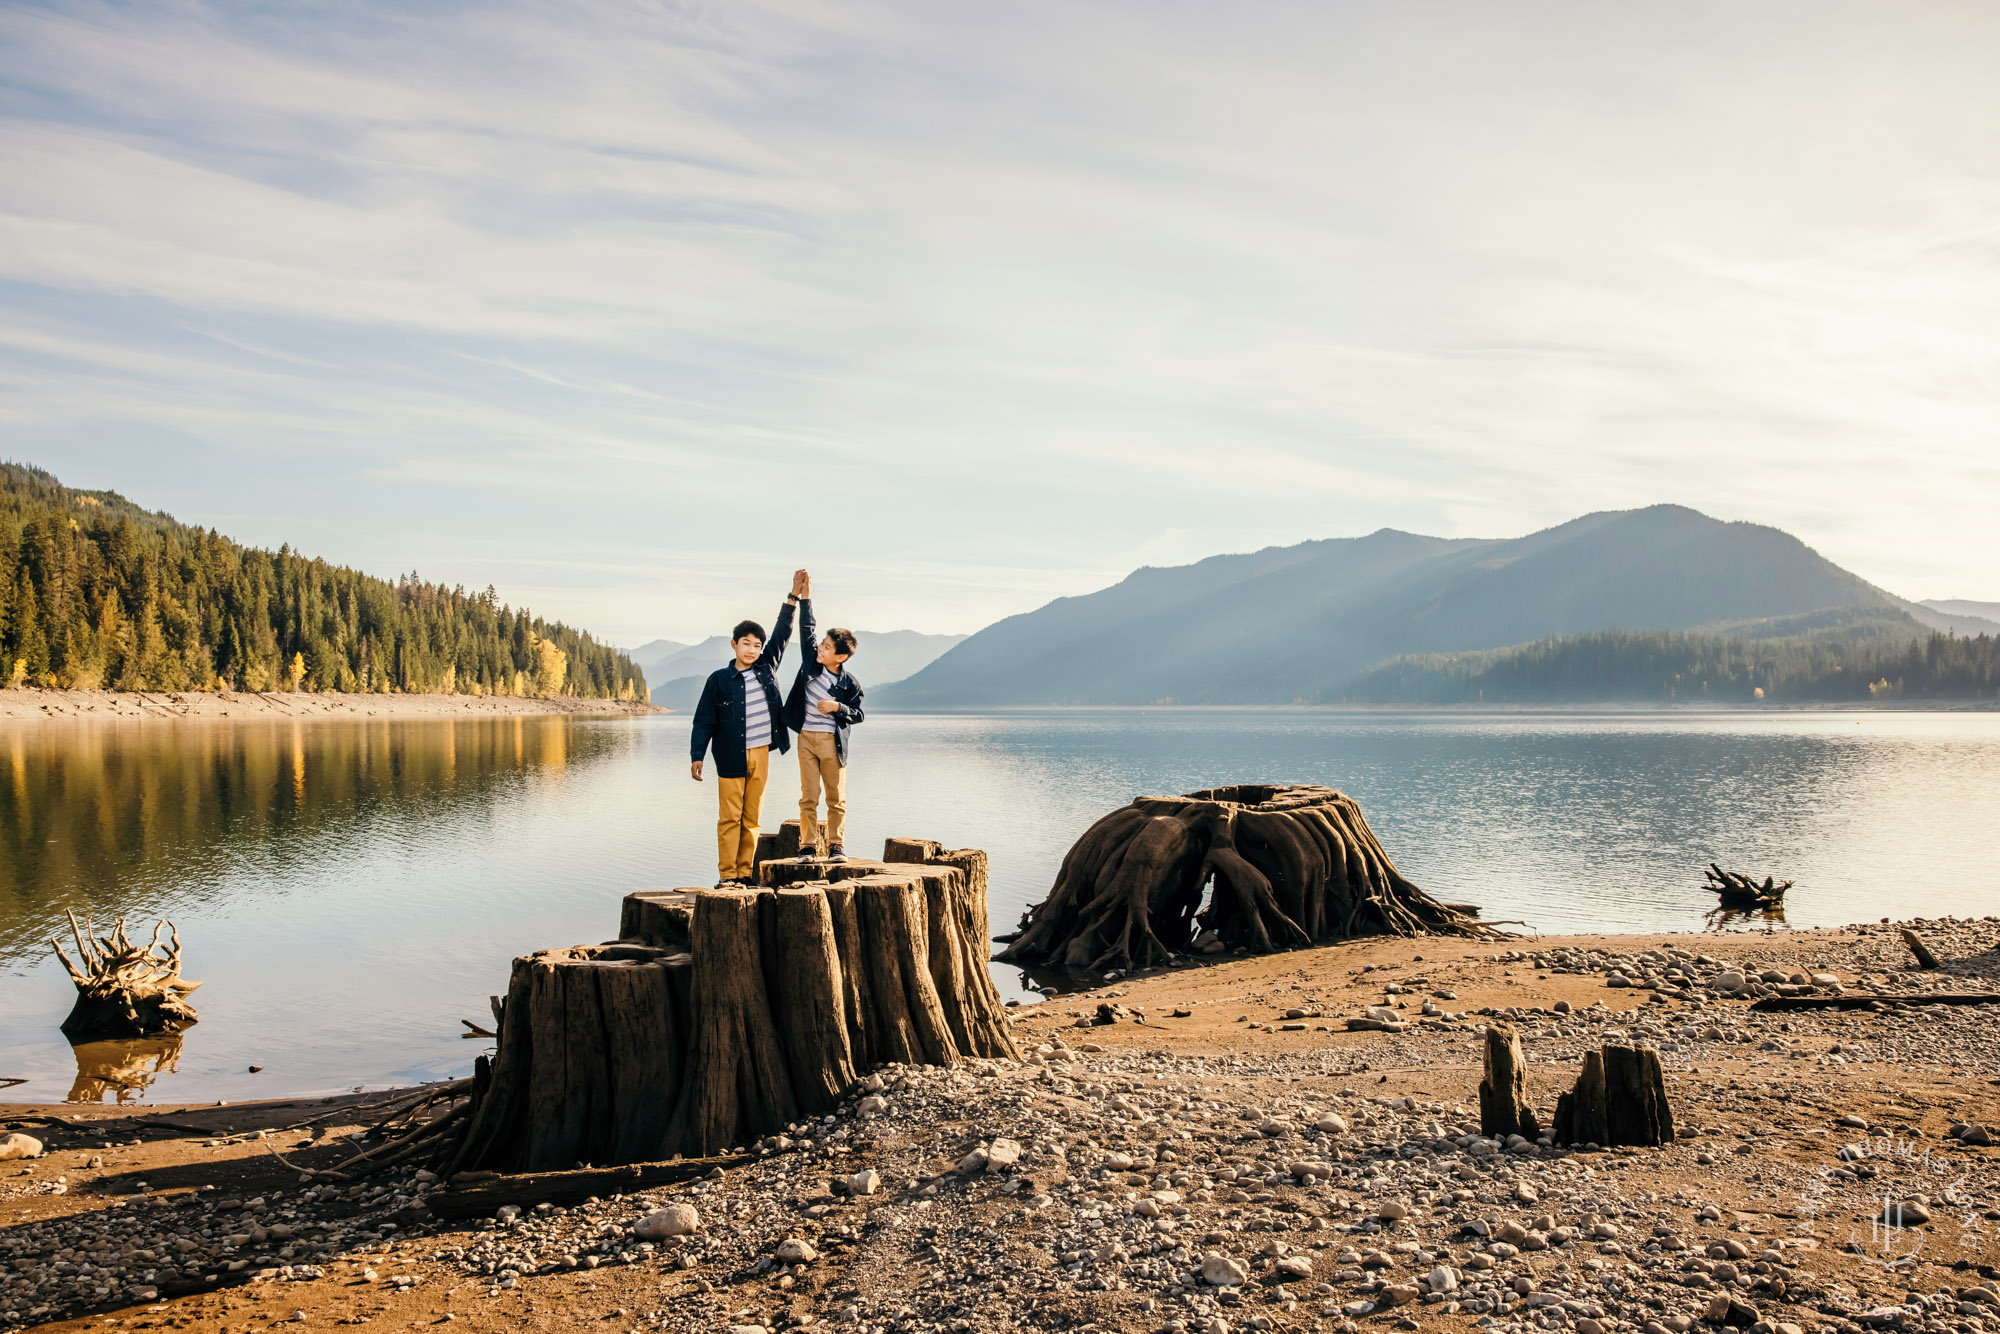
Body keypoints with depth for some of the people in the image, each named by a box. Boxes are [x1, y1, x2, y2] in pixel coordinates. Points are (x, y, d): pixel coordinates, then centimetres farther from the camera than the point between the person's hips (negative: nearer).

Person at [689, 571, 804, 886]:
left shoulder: (766, 668, 9)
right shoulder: (719, 679, 0)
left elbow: (782, 634, 14)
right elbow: (704, 720, 1)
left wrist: (794, 596, 10)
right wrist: (697, 756, -5)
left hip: (761, 754, 4)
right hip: (731, 757, -4)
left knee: (752, 819, 7)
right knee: (730, 818, -3)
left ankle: (744, 873, 13)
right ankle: (726, 875, 1)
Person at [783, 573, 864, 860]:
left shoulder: (849, 682, -6)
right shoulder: (811, 659, 1)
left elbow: (857, 714, 2)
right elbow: (806, 628, 9)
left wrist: (837, 707, -16)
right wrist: (805, 595, 5)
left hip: (833, 741, -2)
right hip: (806, 738, 2)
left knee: (836, 798, 3)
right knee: (808, 797, 2)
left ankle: (836, 846, 12)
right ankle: (808, 846, 7)